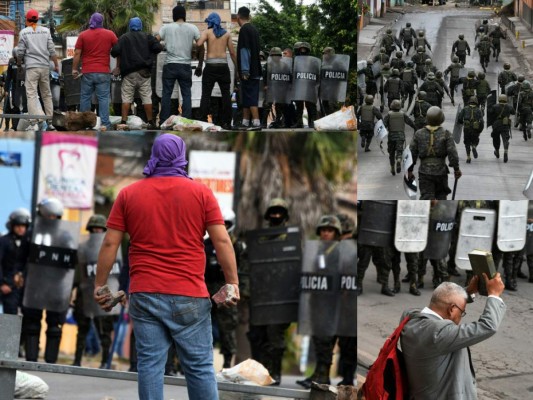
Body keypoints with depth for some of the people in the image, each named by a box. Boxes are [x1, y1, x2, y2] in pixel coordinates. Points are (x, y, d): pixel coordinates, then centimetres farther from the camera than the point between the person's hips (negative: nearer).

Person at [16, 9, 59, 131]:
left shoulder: (24, 32, -2)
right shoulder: (46, 31, 5)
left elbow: (20, 53, -3)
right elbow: (52, 51, 4)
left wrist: (19, 56, 20)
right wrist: (56, 65, 15)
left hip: (31, 67, -3)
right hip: (45, 66, 3)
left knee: (31, 94, -5)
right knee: (47, 94, 12)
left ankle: (34, 123, -14)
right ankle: (50, 122, 12)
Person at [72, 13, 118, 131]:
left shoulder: (83, 35, 3)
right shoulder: (110, 34, 3)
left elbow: (77, 53, 1)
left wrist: (74, 69, 7)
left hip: (87, 72, 1)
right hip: (103, 72, -1)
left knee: (85, 97, 8)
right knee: (103, 98, -1)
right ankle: (105, 123, -8)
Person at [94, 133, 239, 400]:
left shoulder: (128, 194, 6)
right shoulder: (201, 192, 2)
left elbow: (110, 244, 4)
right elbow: (222, 241, -3)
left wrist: (99, 285, 11)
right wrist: (232, 282, 3)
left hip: (145, 295, 1)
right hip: (190, 296, -1)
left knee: (150, 365, 2)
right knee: (199, 366, 4)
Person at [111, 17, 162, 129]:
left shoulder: (124, 38, 5)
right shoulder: (147, 37, 7)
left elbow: (115, 51, -6)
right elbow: (158, 47, -3)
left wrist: (118, 65, 12)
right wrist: (150, 57, 15)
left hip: (128, 73, -1)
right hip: (144, 72, 1)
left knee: (126, 98, 0)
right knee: (146, 97, 5)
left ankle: (123, 121, -7)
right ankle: (150, 122, 7)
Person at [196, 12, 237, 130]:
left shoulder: (207, 32, 1)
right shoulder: (226, 33, 9)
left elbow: (199, 43, -18)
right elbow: (232, 52, 6)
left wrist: (201, 53, 2)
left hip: (211, 66, -2)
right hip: (223, 66, 2)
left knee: (206, 95, 0)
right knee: (226, 94, 6)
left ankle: (202, 121, -6)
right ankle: (226, 122, 3)